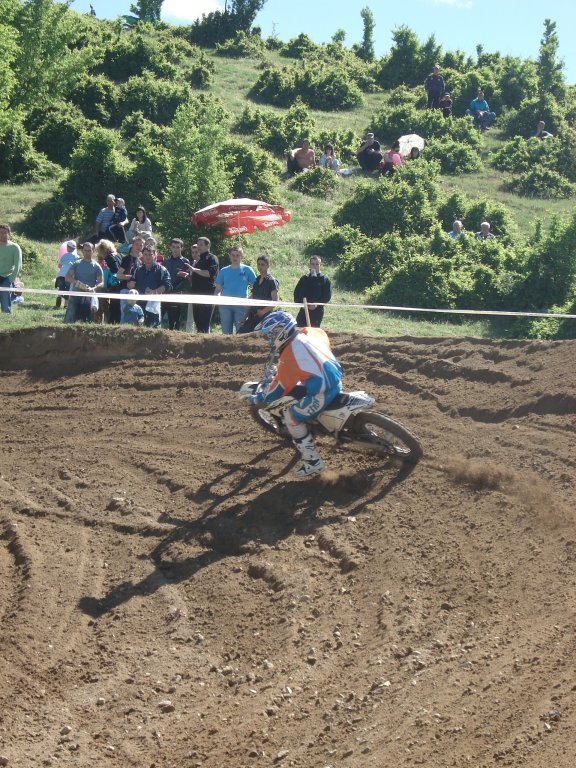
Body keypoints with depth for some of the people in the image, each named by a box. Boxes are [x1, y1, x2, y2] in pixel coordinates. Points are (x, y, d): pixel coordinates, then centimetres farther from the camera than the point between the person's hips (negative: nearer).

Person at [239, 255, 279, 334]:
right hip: (253, 315, 7)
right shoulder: (256, 280, 15)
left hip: (265, 316, -7)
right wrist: (245, 316, 12)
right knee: (240, 333, -5)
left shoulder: (271, 281, -4)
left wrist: (263, 311, -17)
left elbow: (275, 301, -10)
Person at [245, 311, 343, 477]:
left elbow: (280, 385, -7)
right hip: (336, 378, 9)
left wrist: (259, 399, 5)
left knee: (292, 417, 1)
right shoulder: (310, 333, 10)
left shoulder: (289, 353, -11)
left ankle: (313, 461, 2)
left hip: (321, 390, -9)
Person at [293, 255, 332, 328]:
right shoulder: (304, 278, 13)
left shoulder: (325, 280, 3)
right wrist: (300, 303, -6)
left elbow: (327, 296, -3)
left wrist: (317, 304, -15)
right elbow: (296, 293, 12)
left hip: (317, 311, -3)